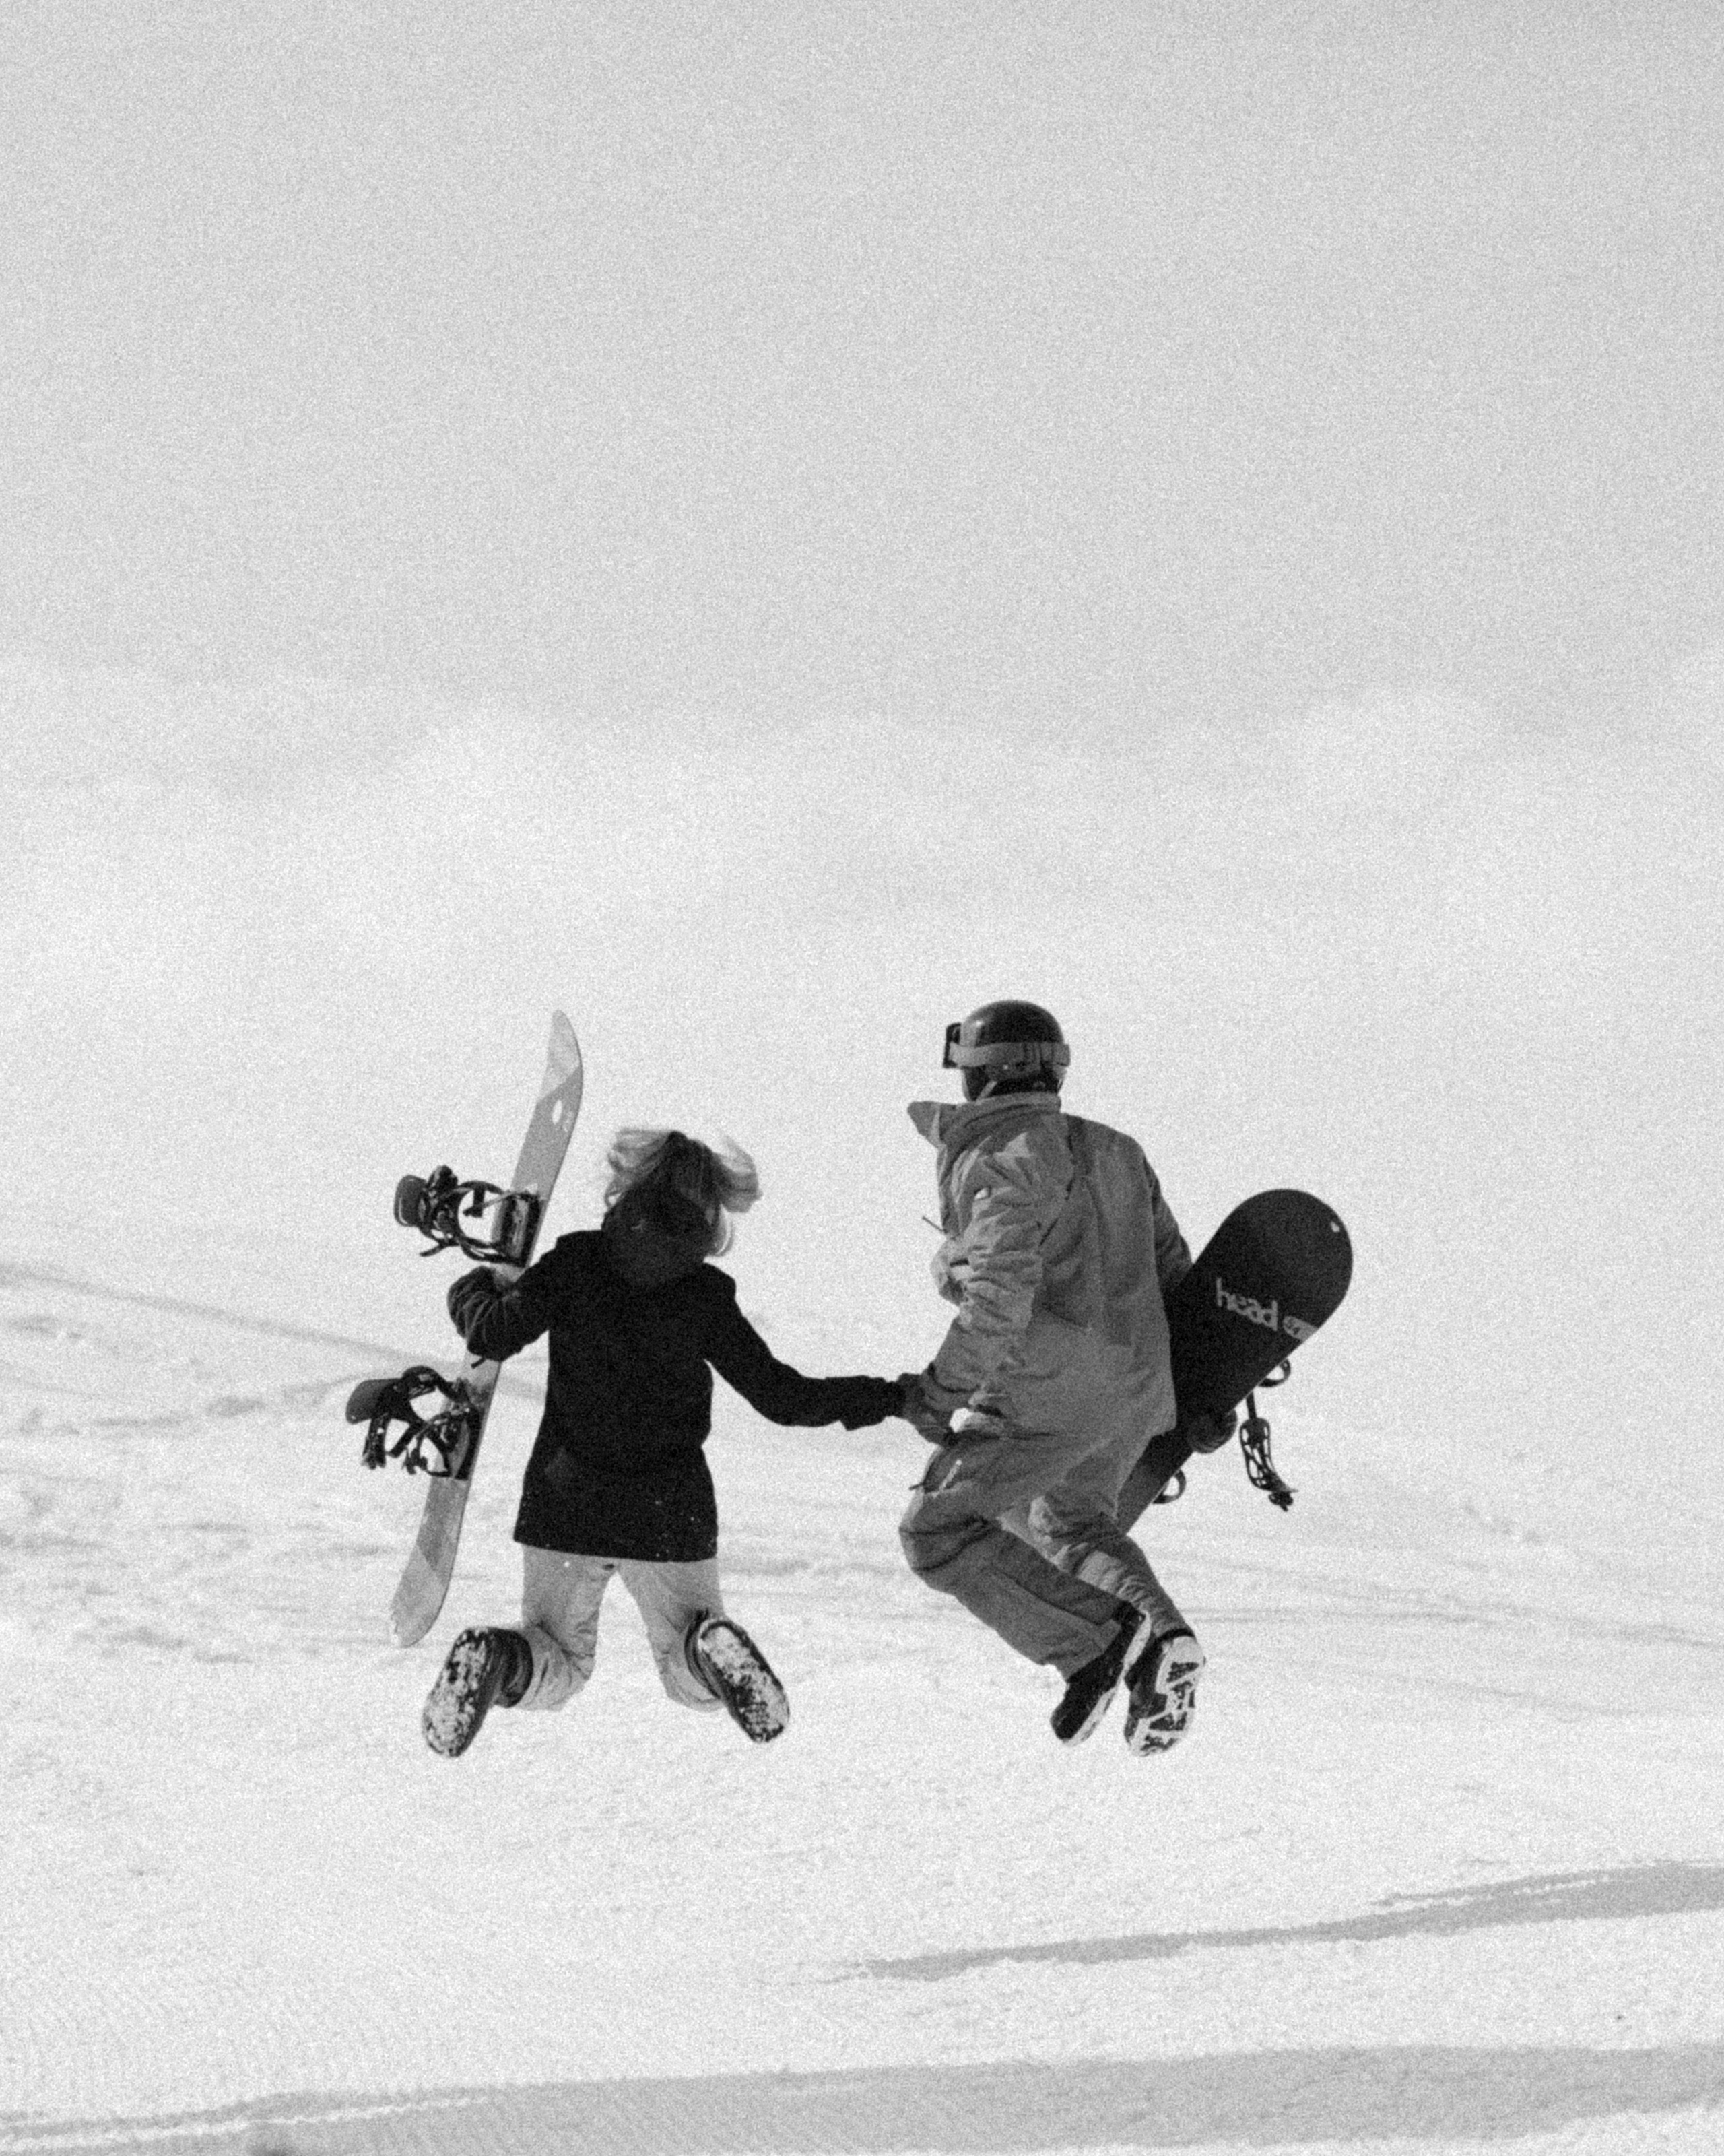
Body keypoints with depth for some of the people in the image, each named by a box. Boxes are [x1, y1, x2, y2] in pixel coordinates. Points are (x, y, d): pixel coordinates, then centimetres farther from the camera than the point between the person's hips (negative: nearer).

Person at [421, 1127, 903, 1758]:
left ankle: (496, 1659, -20)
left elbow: (495, 1335, -8)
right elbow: (781, 1395, -4)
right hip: (671, 1515, 0)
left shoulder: (575, 1264, -6)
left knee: (558, 1664, 17)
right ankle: (711, 1647, -22)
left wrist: (473, 1291, 15)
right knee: (693, 1681, 16)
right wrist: (887, 1398, 7)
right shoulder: (706, 1295, -6)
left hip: (565, 1504, 0)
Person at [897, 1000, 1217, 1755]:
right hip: (1136, 1390, 9)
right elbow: (1171, 1270, 18)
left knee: (941, 1532, -2)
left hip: (1051, 1388, -9)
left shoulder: (1003, 1164, -11)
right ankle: (1160, 1634, 3)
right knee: (1070, 1522, 29)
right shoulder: (1113, 1152, 14)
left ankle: (1093, 1641, -14)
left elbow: (999, 1298, -21)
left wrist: (940, 1391, -12)